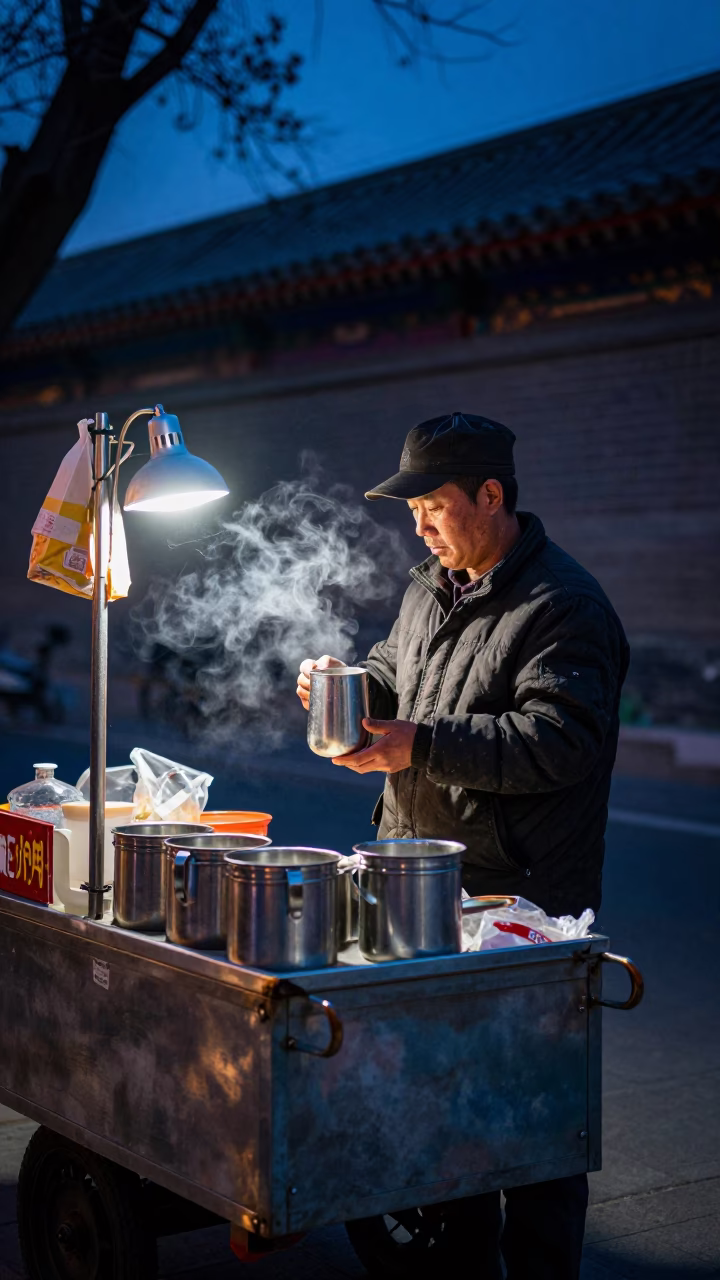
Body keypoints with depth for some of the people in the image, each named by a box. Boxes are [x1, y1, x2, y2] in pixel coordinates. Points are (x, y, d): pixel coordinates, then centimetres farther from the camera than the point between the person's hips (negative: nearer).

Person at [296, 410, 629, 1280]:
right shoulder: (429, 589, 14)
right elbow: (396, 672, 29)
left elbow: (558, 742, -23)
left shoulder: (563, 605, -13)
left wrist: (421, 747, -26)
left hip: (518, 896, -8)